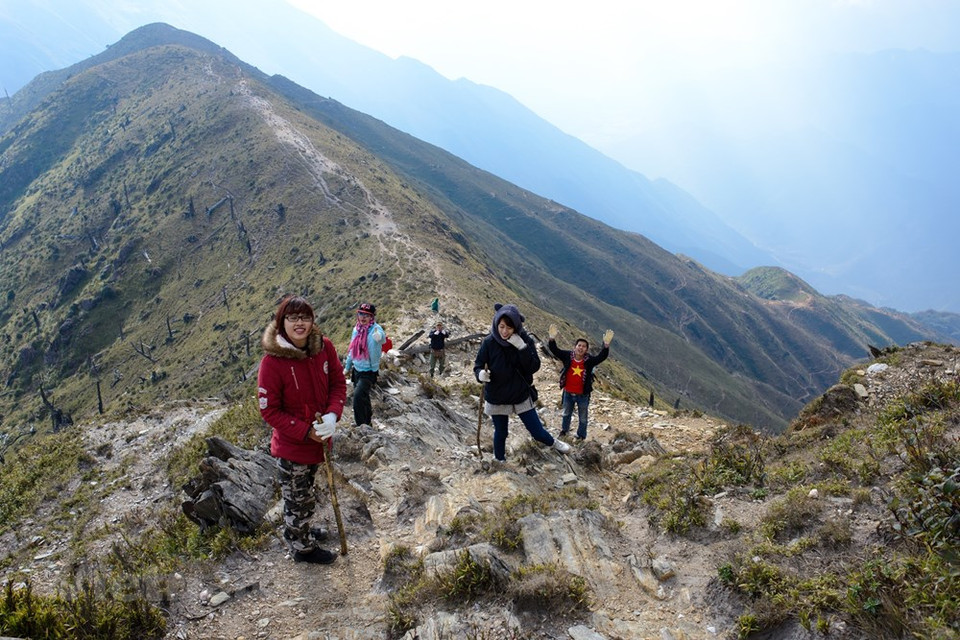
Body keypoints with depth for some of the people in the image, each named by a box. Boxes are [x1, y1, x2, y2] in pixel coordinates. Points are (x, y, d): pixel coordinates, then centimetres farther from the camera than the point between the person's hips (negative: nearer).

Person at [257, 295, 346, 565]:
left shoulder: (324, 346, -11)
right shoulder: (272, 361, -25)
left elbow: (338, 383, -1)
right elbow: (269, 411, -19)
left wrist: (332, 415, -19)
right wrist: (307, 432, -24)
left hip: (320, 438, 6)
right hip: (291, 445, -5)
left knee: (305, 493, 29)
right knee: (299, 499, 13)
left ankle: (300, 530, 54)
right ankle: (302, 547, 38)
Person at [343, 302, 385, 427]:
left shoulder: (376, 329, -17)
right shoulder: (356, 329, 3)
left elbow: (382, 337, -42)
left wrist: (379, 337, -67)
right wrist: (347, 366, 22)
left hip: (369, 371, -7)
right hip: (357, 369, 7)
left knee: (358, 395, -22)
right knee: (363, 398, 17)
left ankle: (361, 425, -12)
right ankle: (367, 423, 35)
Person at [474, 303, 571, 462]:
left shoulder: (525, 340, -13)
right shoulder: (489, 343, -15)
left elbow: (534, 367, -18)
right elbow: (478, 365, -7)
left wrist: (522, 347, -32)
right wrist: (481, 374, -30)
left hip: (521, 396, 0)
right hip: (496, 398, 0)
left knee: (537, 431, 8)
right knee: (500, 433, 17)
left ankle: (553, 443, 41)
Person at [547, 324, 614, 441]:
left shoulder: (589, 360, -17)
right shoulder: (567, 356, -14)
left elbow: (602, 357, -30)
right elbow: (554, 350, -20)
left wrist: (606, 345, -48)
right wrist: (552, 339, -40)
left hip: (583, 395, -2)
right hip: (568, 393, 2)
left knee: (583, 417, 14)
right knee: (566, 413, 26)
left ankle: (581, 436, 35)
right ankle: (564, 430, 51)